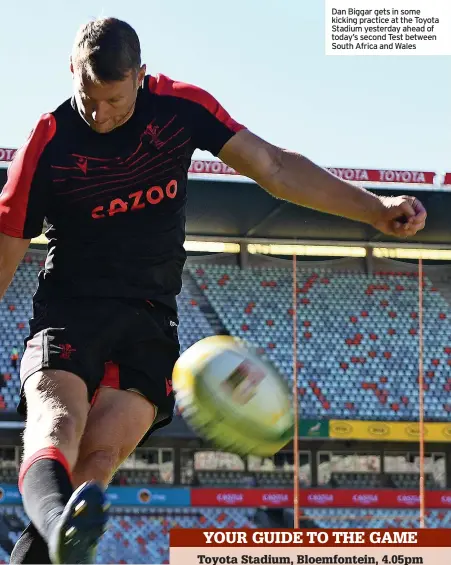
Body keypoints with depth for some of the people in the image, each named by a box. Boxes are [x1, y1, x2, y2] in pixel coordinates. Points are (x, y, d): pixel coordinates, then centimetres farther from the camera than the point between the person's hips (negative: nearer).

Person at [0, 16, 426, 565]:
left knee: (98, 458, -22)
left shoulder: (180, 107, 0)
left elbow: (273, 166, 3)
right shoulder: (48, 142, -5)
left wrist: (375, 209, -6)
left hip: (149, 320, 3)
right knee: (58, 422, -34)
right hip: (67, 311, -3)